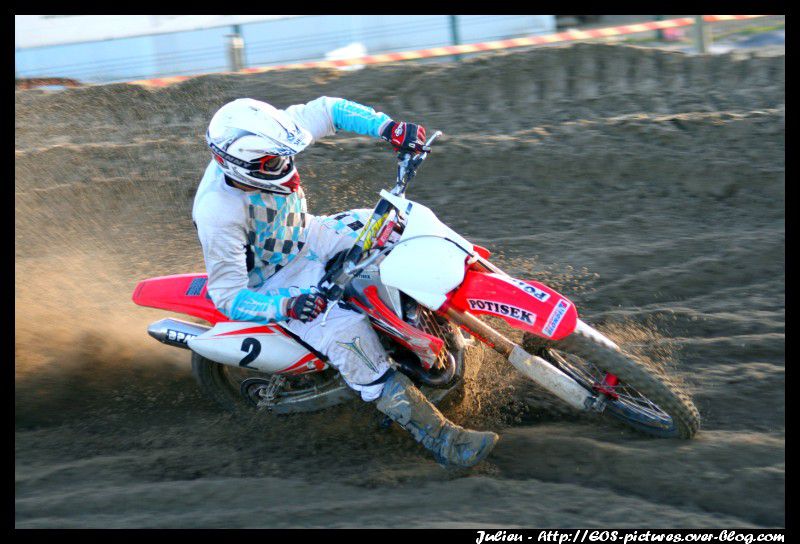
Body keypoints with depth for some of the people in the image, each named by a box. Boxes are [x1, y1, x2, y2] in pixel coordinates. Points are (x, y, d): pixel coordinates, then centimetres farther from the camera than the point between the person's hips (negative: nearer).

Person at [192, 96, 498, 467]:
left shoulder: (266, 136, -21)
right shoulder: (218, 214, -36)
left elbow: (328, 109, -8)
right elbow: (226, 296, -30)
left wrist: (389, 127, -22)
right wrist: (287, 306, -45)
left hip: (304, 237, 7)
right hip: (274, 280, -7)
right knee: (348, 334, -27)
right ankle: (441, 438, -25)